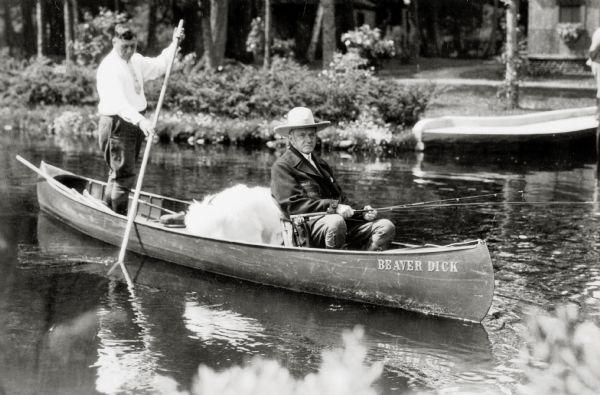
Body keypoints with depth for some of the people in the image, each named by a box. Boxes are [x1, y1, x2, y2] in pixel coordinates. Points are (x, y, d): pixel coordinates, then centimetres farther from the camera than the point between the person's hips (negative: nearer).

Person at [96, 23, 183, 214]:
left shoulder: (135, 60, 9)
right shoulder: (109, 67, -19)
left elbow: (159, 66, 24)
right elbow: (118, 102, -31)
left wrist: (174, 44, 12)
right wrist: (140, 120, -43)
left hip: (136, 122, 9)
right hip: (117, 124, -9)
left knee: (118, 173, 19)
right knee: (124, 175, -10)